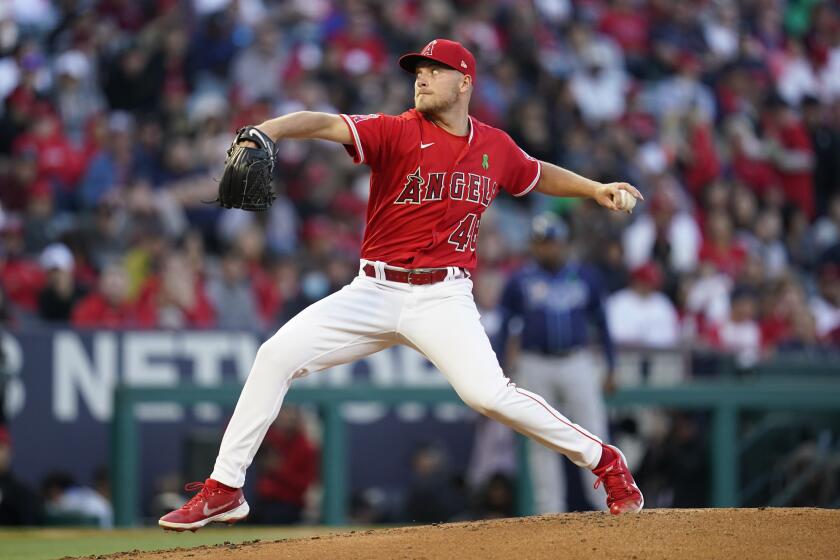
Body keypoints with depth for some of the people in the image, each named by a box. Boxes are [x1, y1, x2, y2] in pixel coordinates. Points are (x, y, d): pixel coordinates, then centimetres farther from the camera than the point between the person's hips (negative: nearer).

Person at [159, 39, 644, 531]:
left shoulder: (496, 147, 6)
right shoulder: (396, 132, -5)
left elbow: (542, 177, 28)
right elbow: (324, 123, -23)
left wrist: (594, 188, 14)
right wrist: (266, 131, -40)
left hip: (442, 299, -1)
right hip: (375, 292, 1)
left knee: (489, 394, -21)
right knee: (278, 355, -11)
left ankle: (604, 461, 0)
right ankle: (224, 490, -2)